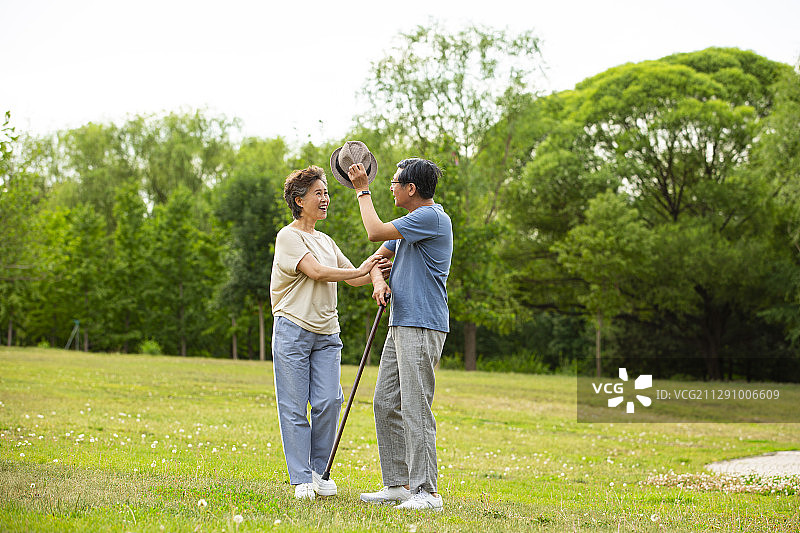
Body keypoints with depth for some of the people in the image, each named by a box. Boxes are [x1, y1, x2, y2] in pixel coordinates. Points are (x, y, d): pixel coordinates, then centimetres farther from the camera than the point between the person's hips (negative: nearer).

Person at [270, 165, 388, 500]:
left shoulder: (326, 242, 21)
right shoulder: (289, 237, -3)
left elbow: (354, 278, 22)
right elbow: (316, 272, -15)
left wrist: (378, 274, 2)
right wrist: (361, 270, -9)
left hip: (326, 334, 6)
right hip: (293, 330, -6)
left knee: (329, 402, -5)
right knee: (295, 407, -4)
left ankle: (318, 472, 9)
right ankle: (301, 479, 2)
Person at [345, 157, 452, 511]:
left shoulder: (432, 217, -12)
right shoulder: (412, 222, 20)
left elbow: (376, 232, -15)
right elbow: (380, 255, 23)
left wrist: (362, 191, -1)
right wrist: (379, 280, 0)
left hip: (423, 327, -10)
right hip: (400, 325, 10)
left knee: (415, 409, -12)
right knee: (386, 404, 9)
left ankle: (426, 491, -9)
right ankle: (397, 484, 15)